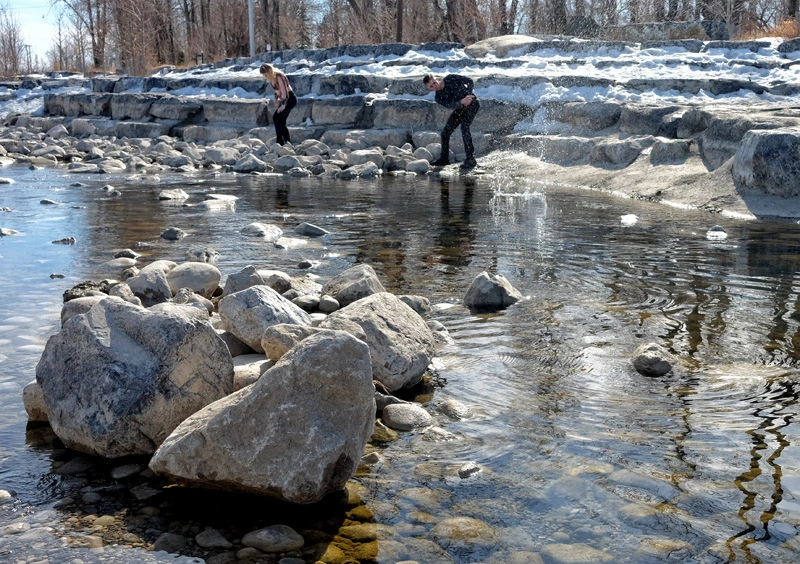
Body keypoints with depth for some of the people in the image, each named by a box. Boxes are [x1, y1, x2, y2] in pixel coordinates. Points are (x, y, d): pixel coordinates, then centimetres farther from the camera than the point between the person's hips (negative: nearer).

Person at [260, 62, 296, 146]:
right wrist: (276, 101, 16)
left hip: (290, 99, -9)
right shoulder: (271, 78, 6)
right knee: (281, 122, 6)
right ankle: (287, 142, 12)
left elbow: (284, 91, -23)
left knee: (276, 117, -18)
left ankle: (280, 141, -14)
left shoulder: (279, 77, -19)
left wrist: (283, 105, -28)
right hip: (283, 100, 9)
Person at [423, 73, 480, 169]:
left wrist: (468, 95, -27)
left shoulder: (450, 78, -18)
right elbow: (451, 106, -24)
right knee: (445, 132, 2)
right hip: (460, 108, 6)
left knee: (464, 127, -26)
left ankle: (471, 160, -24)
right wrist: (461, 102, -43)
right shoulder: (439, 98, -9)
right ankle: (444, 159, 20)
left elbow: (469, 81, -13)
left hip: (472, 104, -6)